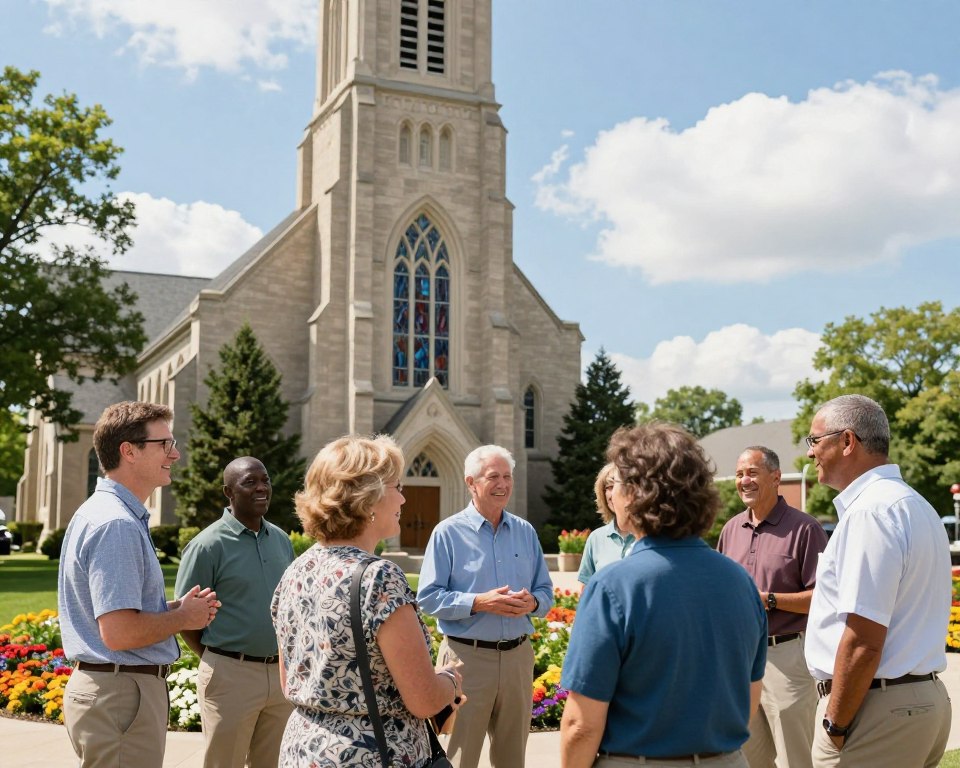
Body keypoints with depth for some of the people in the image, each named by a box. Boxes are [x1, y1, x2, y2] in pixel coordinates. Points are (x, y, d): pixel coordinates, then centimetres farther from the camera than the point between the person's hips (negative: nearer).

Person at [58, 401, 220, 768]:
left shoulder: (106, 512, 13)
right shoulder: (116, 524, -21)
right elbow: (119, 633, -27)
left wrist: (176, 607, 7)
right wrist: (184, 617, -11)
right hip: (121, 695, -10)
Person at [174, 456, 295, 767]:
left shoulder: (282, 540, 8)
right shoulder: (208, 545, -9)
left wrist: (283, 662, 10)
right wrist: (219, 661, -3)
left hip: (280, 672, 5)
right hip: (231, 674, -5)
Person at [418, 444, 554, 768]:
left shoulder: (526, 532, 9)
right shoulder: (448, 532, -6)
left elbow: (546, 592, 10)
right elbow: (428, 597, -10)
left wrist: (532, 602, -12)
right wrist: (478, 603, -22)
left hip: (518, 655, 4)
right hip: (467, 656, -4)